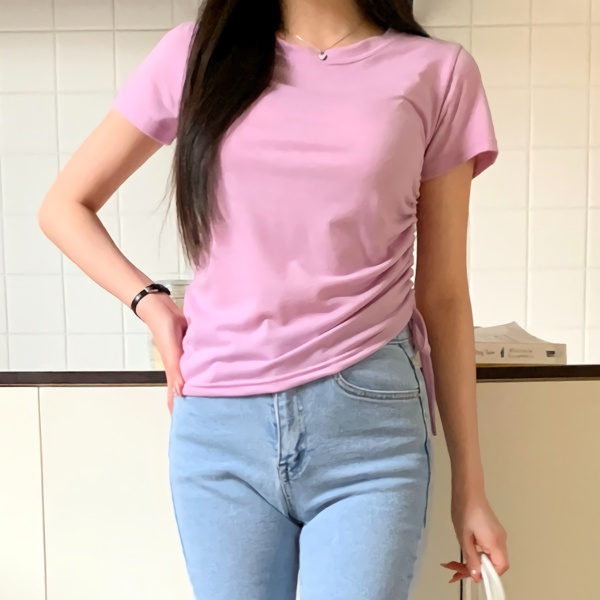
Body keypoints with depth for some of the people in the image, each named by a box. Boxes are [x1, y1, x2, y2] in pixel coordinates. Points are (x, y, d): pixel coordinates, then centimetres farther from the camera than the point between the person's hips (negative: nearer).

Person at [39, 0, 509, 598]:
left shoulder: (436, 72, 5)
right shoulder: (197, 54, 7)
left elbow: (442, 295, 5)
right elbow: (65, 205, 16)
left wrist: (469, 487, 6)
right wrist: (151, 305, 0)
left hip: (367, 420, -1)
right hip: (217, 427, 2)